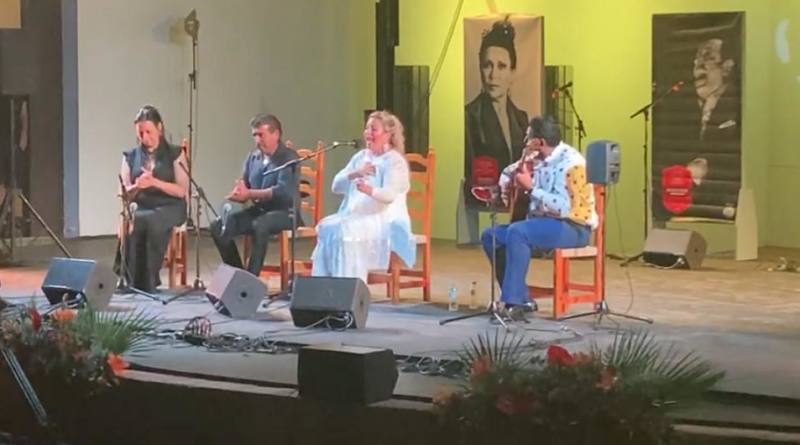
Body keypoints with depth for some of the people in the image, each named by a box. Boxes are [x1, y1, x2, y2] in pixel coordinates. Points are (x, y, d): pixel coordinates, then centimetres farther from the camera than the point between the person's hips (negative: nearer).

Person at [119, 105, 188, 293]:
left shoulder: (175, 154, 6)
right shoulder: (130, 157, 14)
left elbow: (182, 191, -2)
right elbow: (125, 194, 9)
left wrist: (154, 182, -15)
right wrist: (137, 187, -14)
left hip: (170, 208, -2)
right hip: (141, 208, 2)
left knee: (148, 220, -37)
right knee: (129, 223, -34)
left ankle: (148, 283, -29)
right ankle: (135, 284, -27)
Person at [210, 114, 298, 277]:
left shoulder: (288, 158, -9)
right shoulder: (252, 158, 11)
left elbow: (283, 192, -21)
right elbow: (242, 188, 9)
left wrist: (249, 194, -23)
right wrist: (237, 193, -18)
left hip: (284, 212, -7)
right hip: (258, 209, 7)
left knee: (259, 225, -38)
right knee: (218, 226, -12)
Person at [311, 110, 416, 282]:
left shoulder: (395, 161, -6)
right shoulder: (360, 157, 15)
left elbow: (390, 195, -23)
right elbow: (336, 186, 7)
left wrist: (370, 191, -44)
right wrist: (355, 174, -12)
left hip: (385, 219, -6)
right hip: (355, 215, 6)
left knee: (346, 229, -33)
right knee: (327, 226, -22)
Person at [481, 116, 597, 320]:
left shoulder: (570, 162, -19)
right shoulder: (541, 160, 9)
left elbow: (564, 208, -28)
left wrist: (530, 187, -26)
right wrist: (519, 169, -1)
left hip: (572, 227, -10)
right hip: (543, 222, 10)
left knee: (517, 232, -33)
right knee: (491, 235, 2)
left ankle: (515, 302, -30)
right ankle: (521, 298, -2)